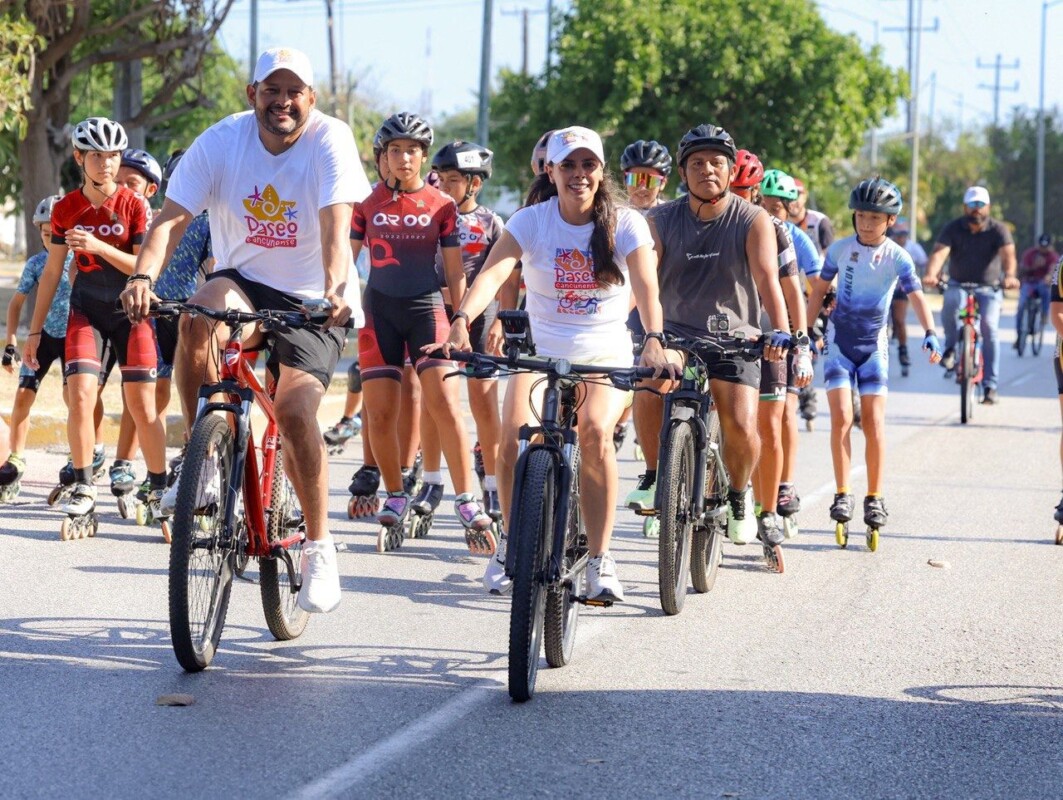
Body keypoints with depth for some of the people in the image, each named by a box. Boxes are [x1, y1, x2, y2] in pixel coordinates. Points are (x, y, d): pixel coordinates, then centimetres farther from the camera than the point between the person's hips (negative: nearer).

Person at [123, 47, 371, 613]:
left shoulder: (330, 140, -15)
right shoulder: (221, 141, -9)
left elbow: (335, 225, -27)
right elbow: (171, 219, -17)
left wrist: (335, 290, -45)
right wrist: (143, 276, -35)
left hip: (312, 302, -2)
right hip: (243, 282, 2)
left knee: (294, 409, -22)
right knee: (197, 320, -33)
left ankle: (319, 549, -5)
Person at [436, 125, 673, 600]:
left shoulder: (625, 224, -7)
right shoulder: (531, 221, -7)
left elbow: (646, 288, -22)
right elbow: (492, 273, -23)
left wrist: (654, 340, -41)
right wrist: (462, 320, -42)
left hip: (606, 355, -1)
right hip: (540, 350, 1)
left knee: (594, 432, -28)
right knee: (515, 433, -24)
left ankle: (600, 559, -18)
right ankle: (512, 544, -1)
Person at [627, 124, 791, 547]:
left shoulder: (753, 221, -6)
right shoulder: (662, 221, -1)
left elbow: (767, 279, -18)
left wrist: (780, 330, -35)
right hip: (675, 332, 1)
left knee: (741, 425, -19)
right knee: (648, 381, -31)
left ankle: (738, 493, 14)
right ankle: (655, 474, -8)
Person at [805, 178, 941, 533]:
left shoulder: (897, 257, -8)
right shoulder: (840, 249, -5)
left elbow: (916, 296, -18)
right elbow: (819, 290, 6)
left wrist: (930, 334, -34)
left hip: (873, 344, 0)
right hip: (839, 341, 0)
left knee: (874, 423, -4)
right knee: (842, 418, -12)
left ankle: (874, 499, 5)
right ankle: (842, 494, -6)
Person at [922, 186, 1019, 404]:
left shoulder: (998, 230, -9)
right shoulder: (953, 228, -7)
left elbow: (1008, 254, -26)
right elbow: (939, 252, -22)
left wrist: (1009, 276, -47)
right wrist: (931, 274, -43)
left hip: (989, 289, 0)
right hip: (959, 285, 0)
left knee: (989, 327, -20)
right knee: (951, 303, -34)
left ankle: (990, 386, -13)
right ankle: (951, 347, -9)